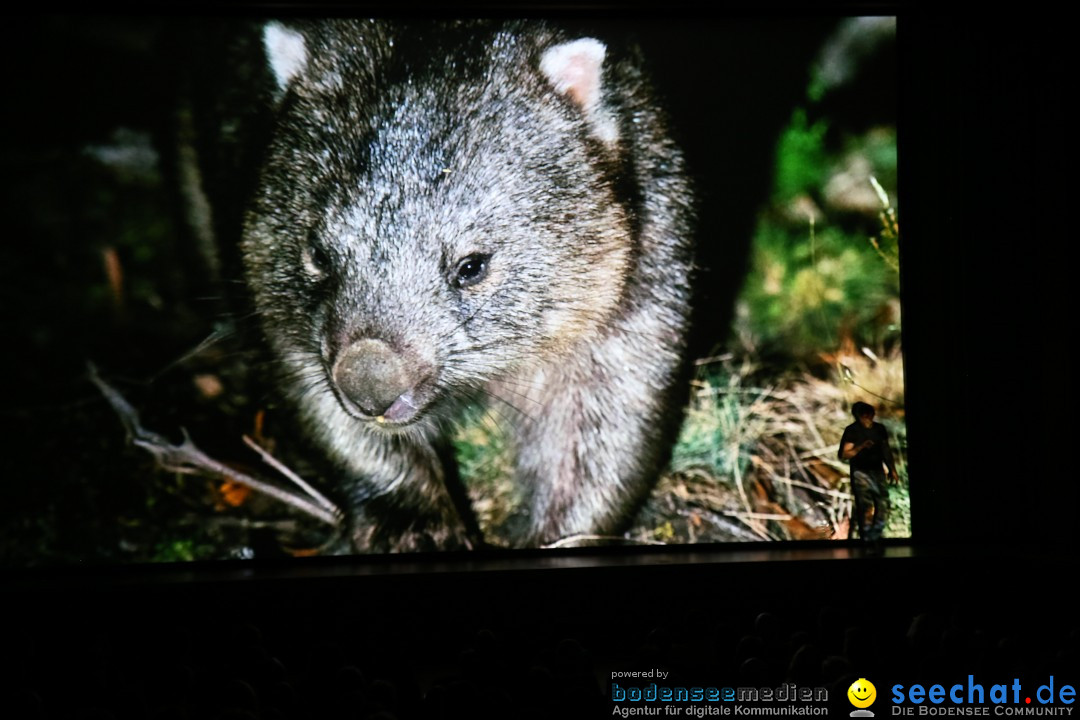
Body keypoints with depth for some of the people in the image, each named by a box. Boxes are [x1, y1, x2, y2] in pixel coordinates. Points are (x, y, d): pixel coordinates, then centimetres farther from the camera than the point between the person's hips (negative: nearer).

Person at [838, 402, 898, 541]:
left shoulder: (879, 428, 9)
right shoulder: (852, 430, -6)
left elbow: (886, 450, 18)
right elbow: (845, 454, -11)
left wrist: (892, 470, 15)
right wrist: (861, 447, -25)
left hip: (878, 471, 5)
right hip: (861, 473, -5)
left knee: (884, 505, 1)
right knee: (865, 508, -9)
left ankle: (874, 537, 15)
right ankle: (866, 538, -1)